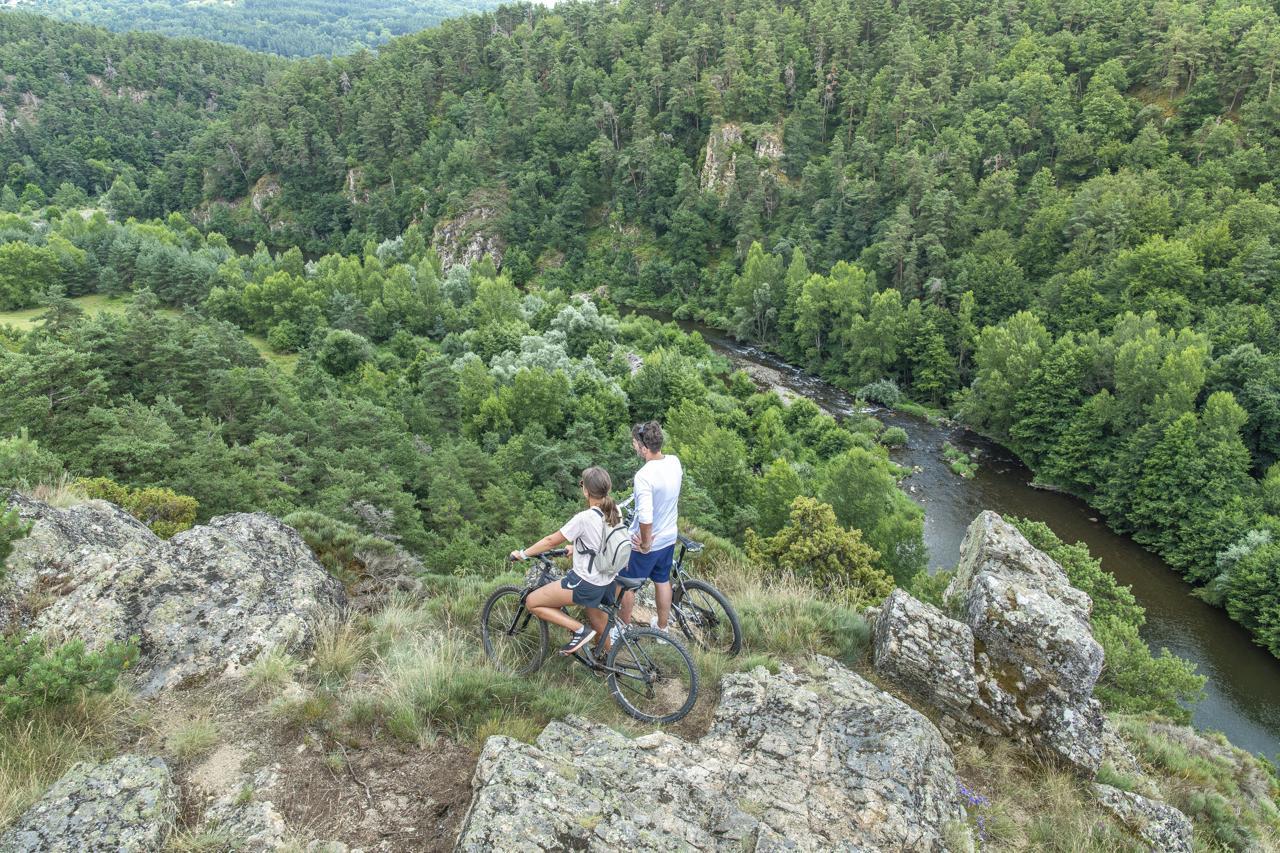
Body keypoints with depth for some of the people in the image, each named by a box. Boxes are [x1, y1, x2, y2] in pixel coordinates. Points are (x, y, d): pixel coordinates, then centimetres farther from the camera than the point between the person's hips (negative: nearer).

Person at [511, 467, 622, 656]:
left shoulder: (584, 518, -23)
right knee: (600, 633, 26)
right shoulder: (615, 512, -2)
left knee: (532, 602, 3)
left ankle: (579, 630, -1)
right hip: (606, 583, 8)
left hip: (585, 584, -8)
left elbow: (551, 541, -13)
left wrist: (522, 554, 0)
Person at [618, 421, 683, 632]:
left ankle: (624, 627, 36)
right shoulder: (675, 462, -9)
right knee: (663, 581, 24)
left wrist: (645, 543, -22)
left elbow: (645, 517, -39)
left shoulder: (644, 476, -33)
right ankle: (662, 629, 40)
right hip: (669, 538, 7)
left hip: (644, 543, -7)